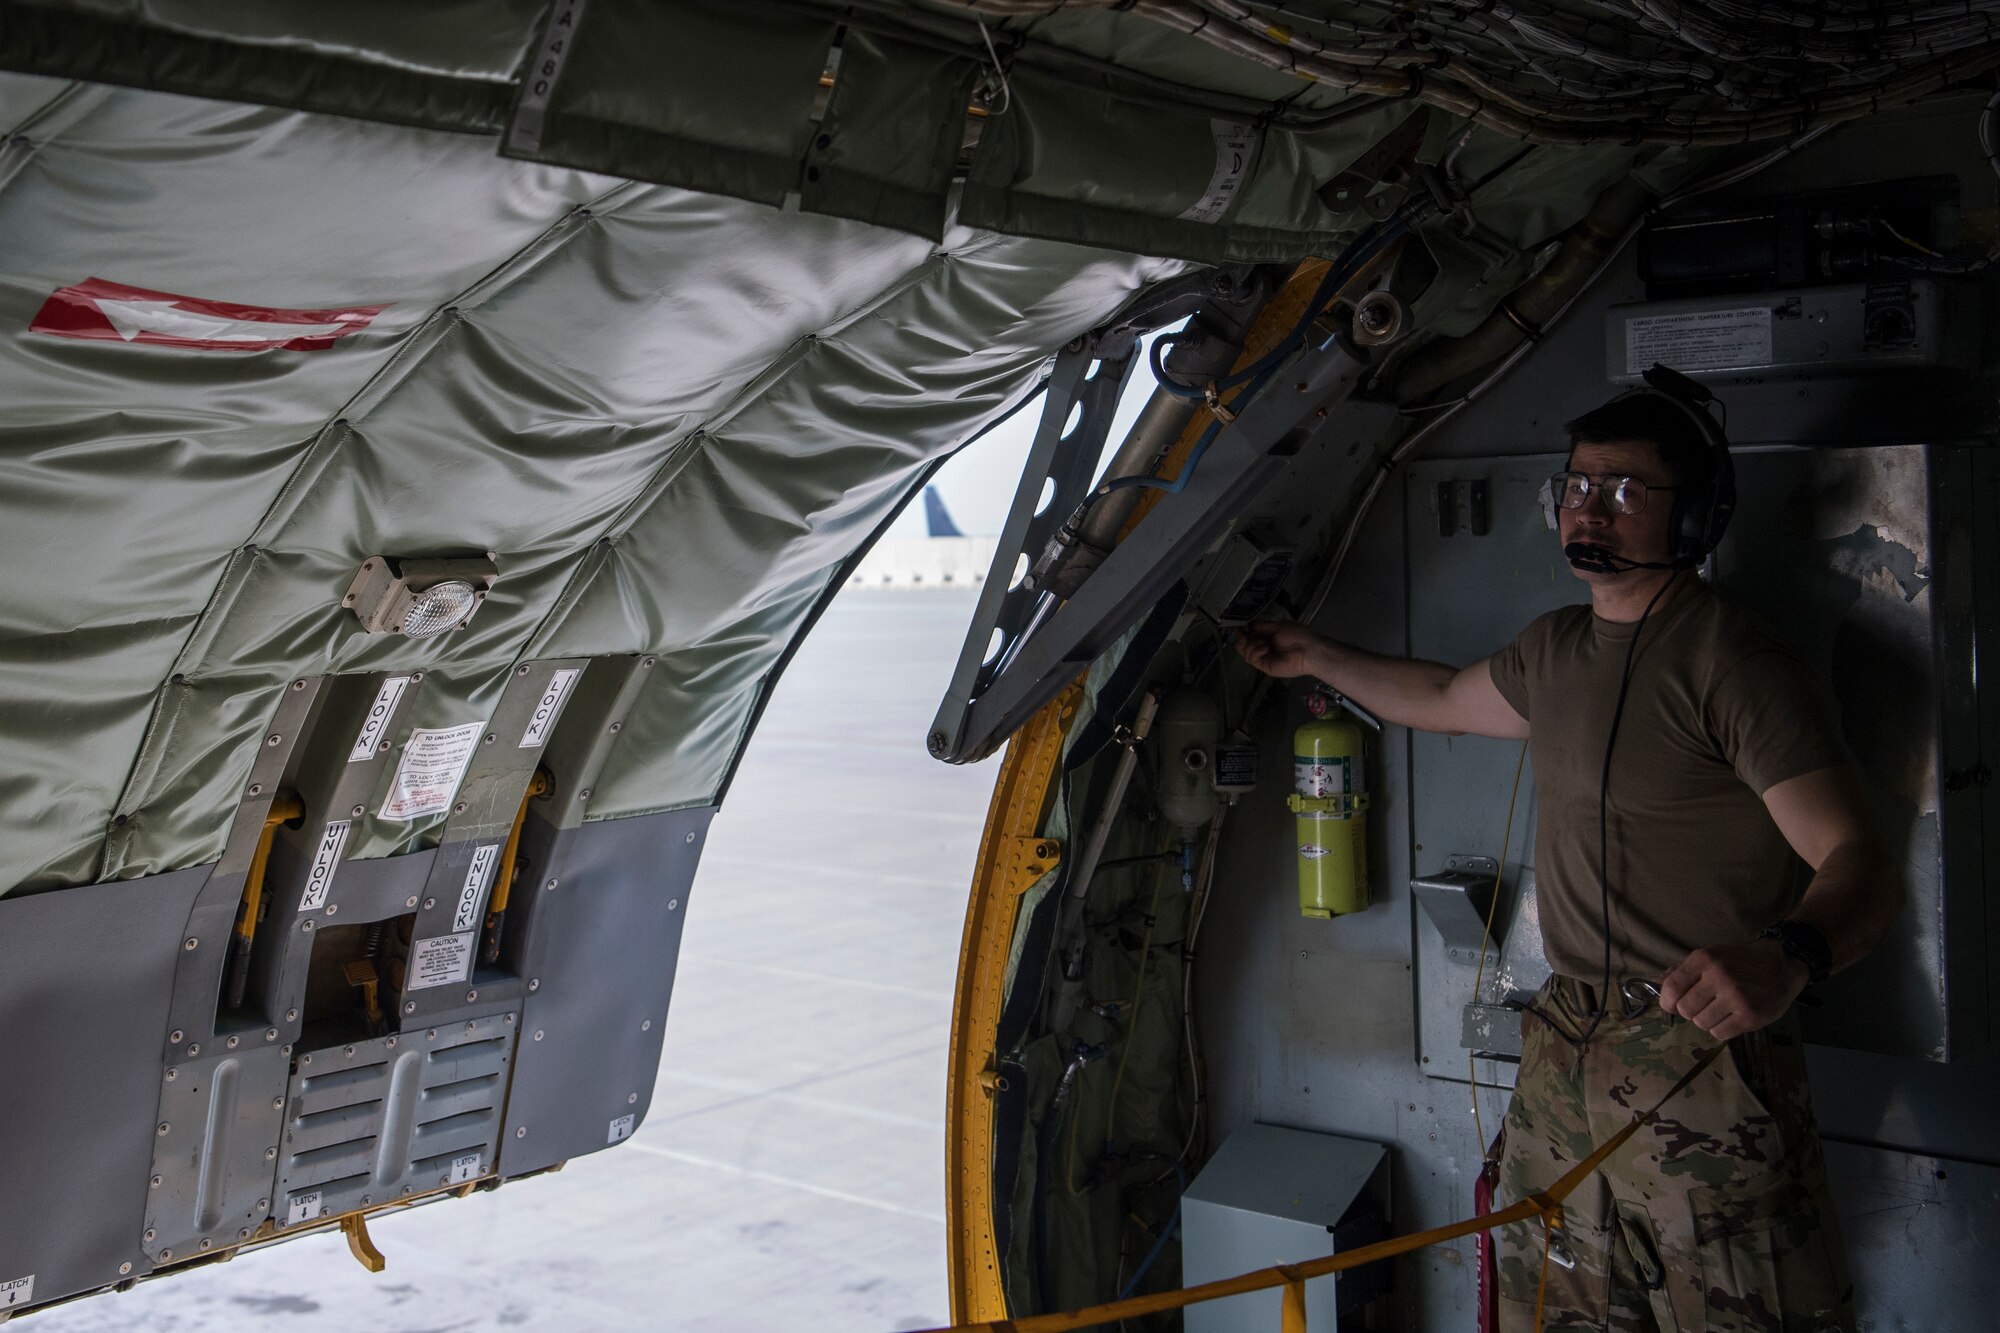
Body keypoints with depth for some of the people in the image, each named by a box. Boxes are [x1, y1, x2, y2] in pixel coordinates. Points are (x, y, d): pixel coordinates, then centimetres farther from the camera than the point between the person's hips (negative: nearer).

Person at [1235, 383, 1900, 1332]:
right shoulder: (1554, 648, 13)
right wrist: (1316, 658, 40)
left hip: (1704, 1052, -7)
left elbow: (1859, 860, -22)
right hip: (1564, 1052, 8)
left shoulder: (1733, 663, -14)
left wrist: (1785, 958, -43)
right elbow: (1444, 700, 34)